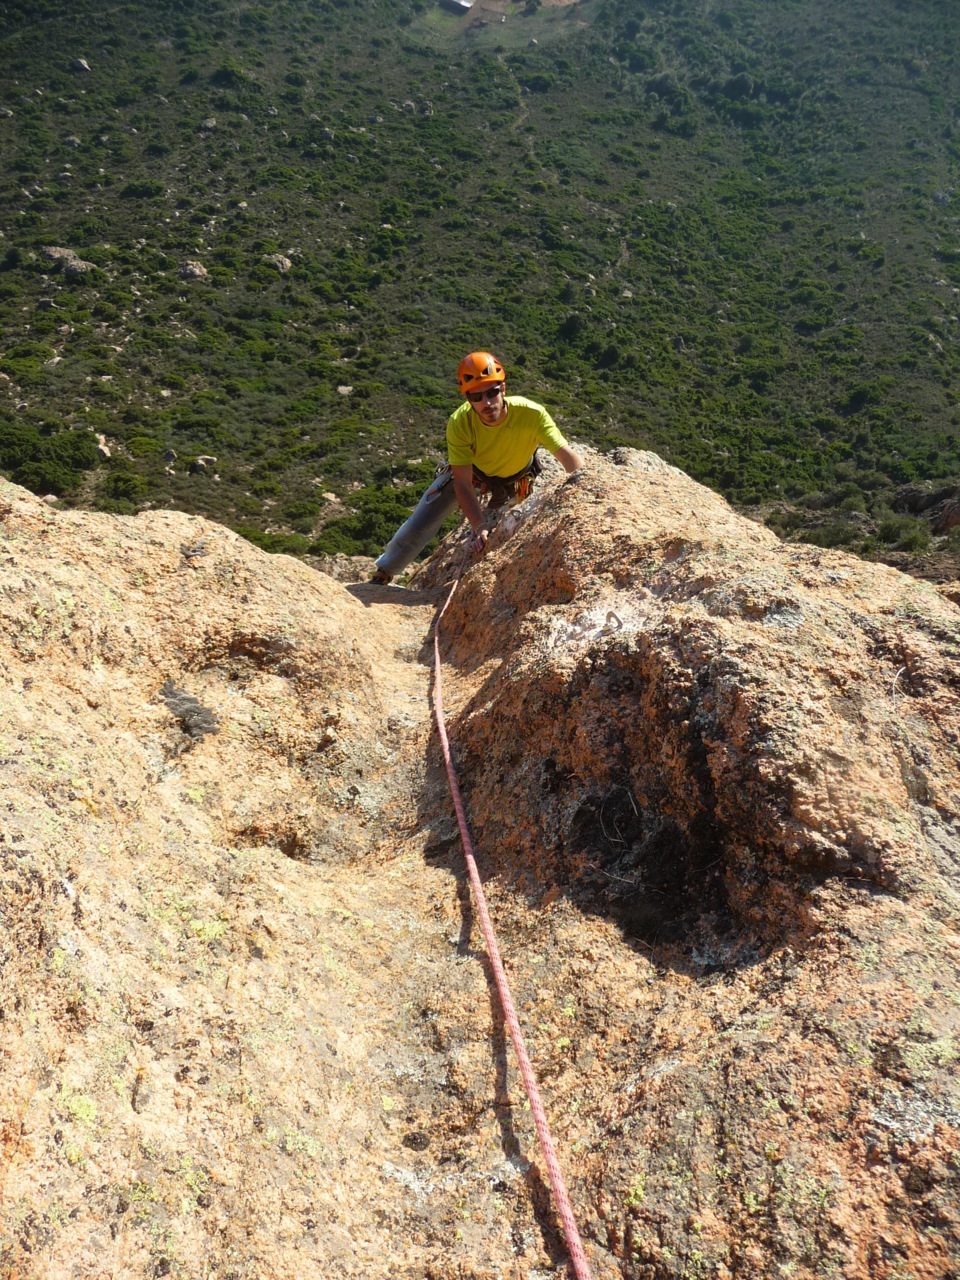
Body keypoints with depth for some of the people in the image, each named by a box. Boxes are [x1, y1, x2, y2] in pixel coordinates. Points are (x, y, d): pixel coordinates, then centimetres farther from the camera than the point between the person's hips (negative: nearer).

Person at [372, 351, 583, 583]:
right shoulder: (460, 423, -38)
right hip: (469, 471, 0)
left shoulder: (532, 414, -40)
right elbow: (463, 483, -35)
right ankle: (383, 573, 25)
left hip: (512, 482, 0)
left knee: (494, 538, -2)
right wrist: (479, 527, -47)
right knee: (419, 526, 1)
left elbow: (571, 459, -39)